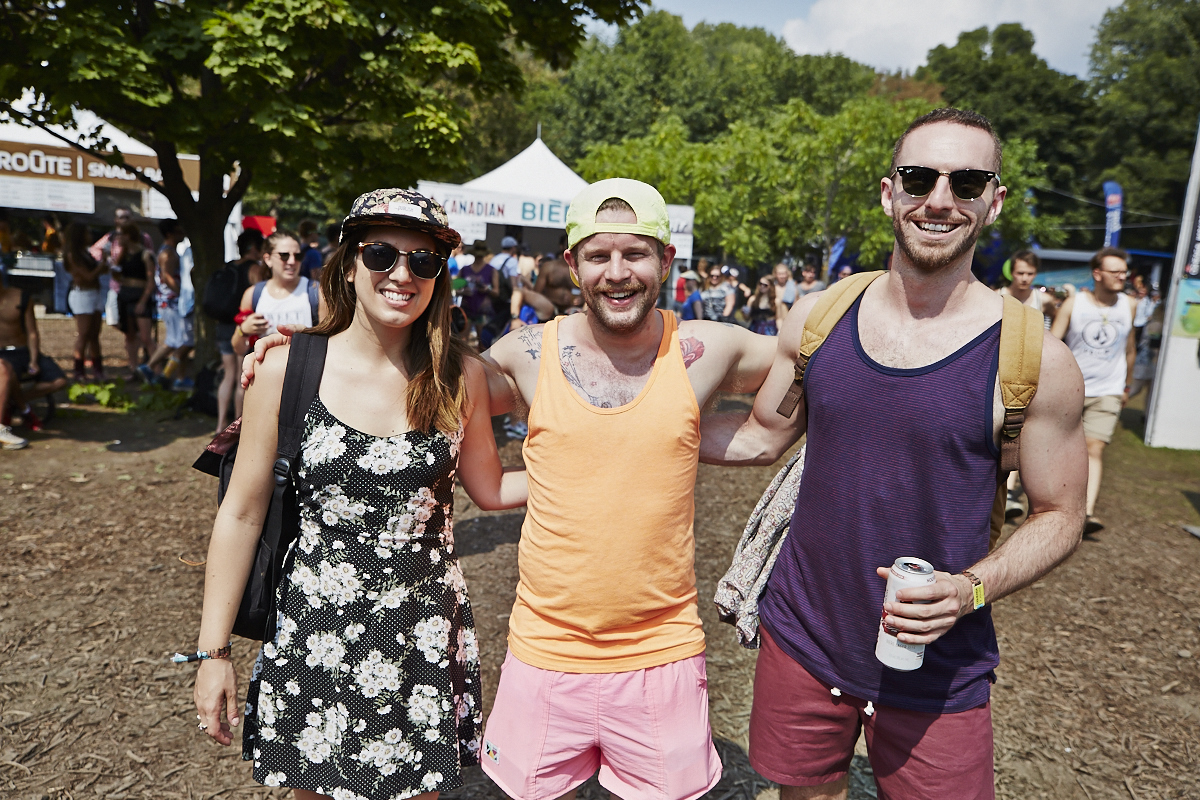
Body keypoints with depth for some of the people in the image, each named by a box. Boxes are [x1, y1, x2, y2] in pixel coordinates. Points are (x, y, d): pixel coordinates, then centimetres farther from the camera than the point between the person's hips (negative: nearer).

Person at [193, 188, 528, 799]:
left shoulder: (460, 375, -5)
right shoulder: (288, 369, -9)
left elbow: (490, 489, 6)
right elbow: (242, 514, -3)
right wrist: (213, 651, 0)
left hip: (425, 635, 1)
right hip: (315, 634, 0)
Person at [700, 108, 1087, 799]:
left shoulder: (1035, 358, -12)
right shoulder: (817, 316, -4)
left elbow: (1060, 515, -2)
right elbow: (762, 436, 7)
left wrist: (972, 589, -20)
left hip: (937, 677, -2)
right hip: (801, 641, 3)